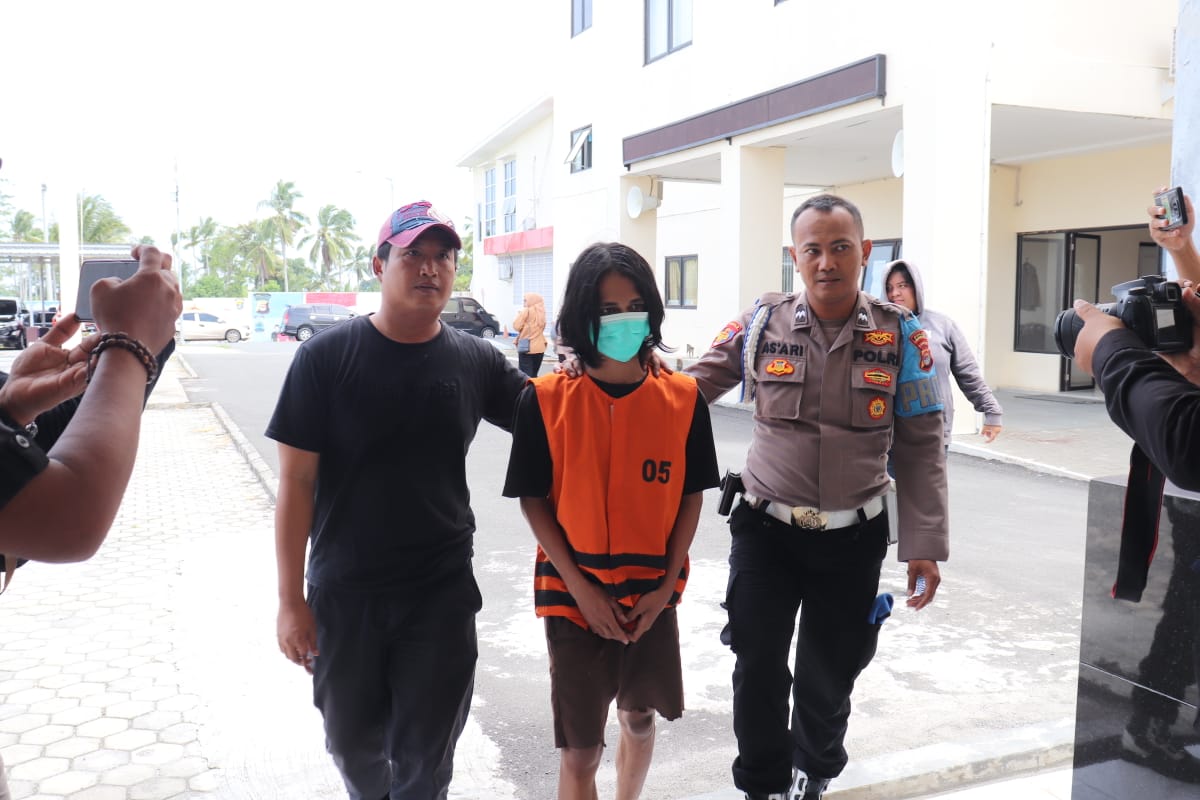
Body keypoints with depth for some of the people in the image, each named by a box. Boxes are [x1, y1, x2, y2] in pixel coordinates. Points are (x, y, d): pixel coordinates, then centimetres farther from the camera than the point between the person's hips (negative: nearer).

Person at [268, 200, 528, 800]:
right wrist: (290, 599, -9)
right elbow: (297, 483, -7)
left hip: (442, 594, 1)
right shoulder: (327, 357, -8)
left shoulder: (475, 361, -3)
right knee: (354, 744, 19)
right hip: (343, 593, 0)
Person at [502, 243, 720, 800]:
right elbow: (533, 500, -6)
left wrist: (665, 586, -5)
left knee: (639, 720, 21)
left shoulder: (683, 399, -5)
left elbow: (691, 496, 2)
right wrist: (581, 589, -11)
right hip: (575, 597, -2)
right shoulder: (545, 399, -11)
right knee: (579, 752, 3)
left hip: (652, 596, 3)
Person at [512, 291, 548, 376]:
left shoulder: (526, 311, -9)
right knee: (534, 374, 14)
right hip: (539, 348, 6)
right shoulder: (541, 312, 9)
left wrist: (519, 314, 6)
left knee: (526, 375, -6)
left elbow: (517, 326, -9)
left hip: (526, 347, -6)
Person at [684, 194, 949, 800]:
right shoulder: (761, 323, -4)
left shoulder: (900, 335, -4)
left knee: (829, 675, 15)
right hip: (765, 529, 0)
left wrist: (925, 545, -5)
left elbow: (921, 447, -2)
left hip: (852, 538, 1)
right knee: (758, 669, 6)